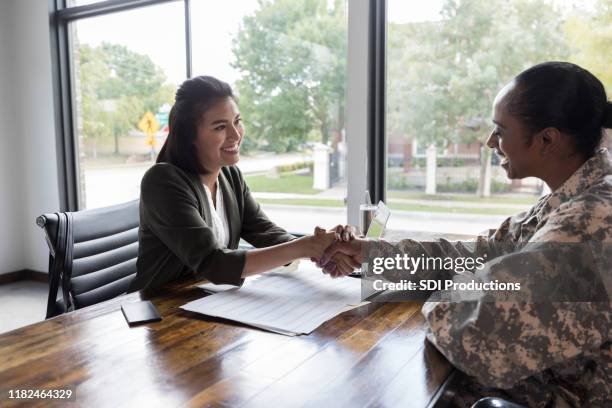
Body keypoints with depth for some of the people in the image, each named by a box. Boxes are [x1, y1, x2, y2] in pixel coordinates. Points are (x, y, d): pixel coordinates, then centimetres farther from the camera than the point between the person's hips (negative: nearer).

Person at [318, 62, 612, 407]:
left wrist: (441, 304, -12)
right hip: (545, 379, 7)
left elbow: (476, 337, -36)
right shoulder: (579, 200, 0)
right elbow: (482, 254, 4)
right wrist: (368, 252, 1)